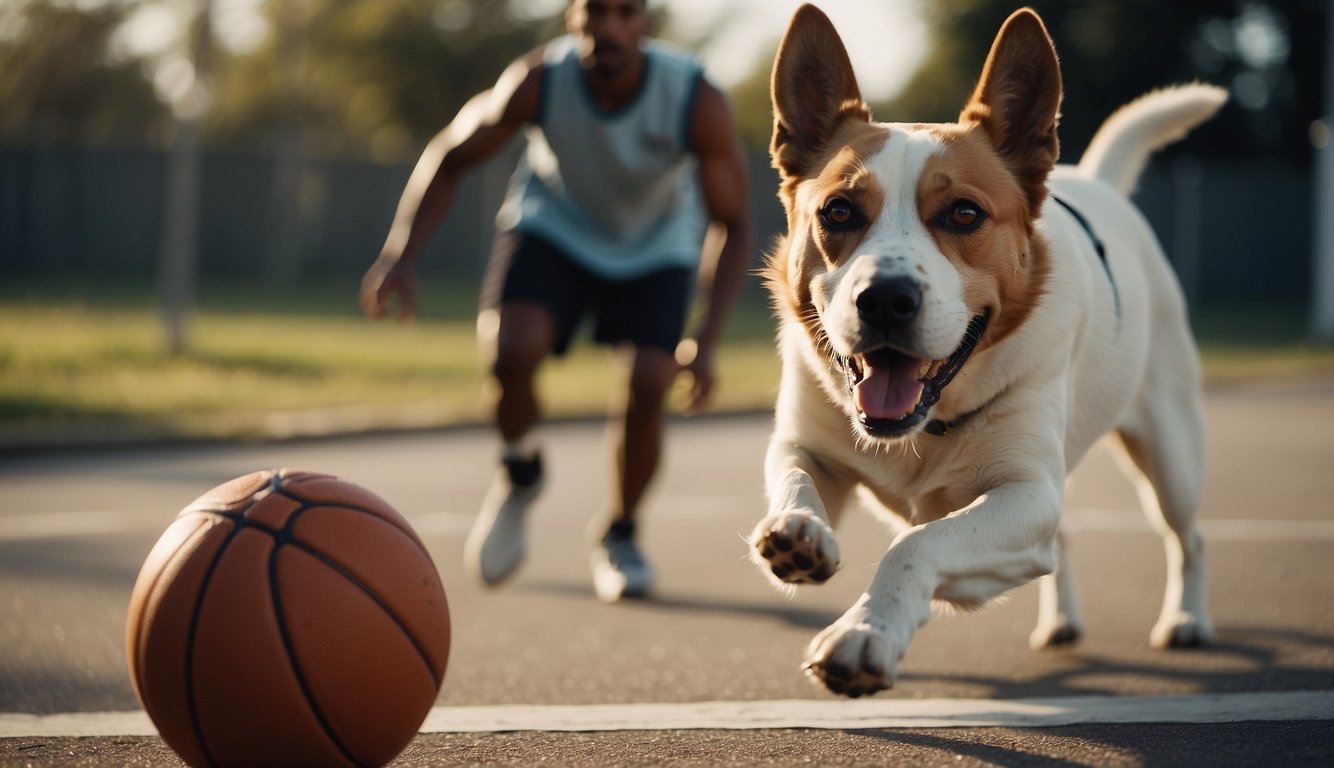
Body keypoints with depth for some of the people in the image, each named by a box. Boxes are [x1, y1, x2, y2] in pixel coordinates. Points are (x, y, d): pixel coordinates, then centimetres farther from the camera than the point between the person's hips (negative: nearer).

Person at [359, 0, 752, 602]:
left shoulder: (698, 102, -30)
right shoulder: (537, 82, -29)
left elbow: (732, 225, -20)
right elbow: (449, 157, -13)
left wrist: (706, 340, -32)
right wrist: (400, 255, -27)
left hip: (655, 247, 0)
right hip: (554, 227, 0)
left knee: (649, 384, -19)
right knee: (513, 348, -26)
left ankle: (619, 535, 9)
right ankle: (519, 474, 7)